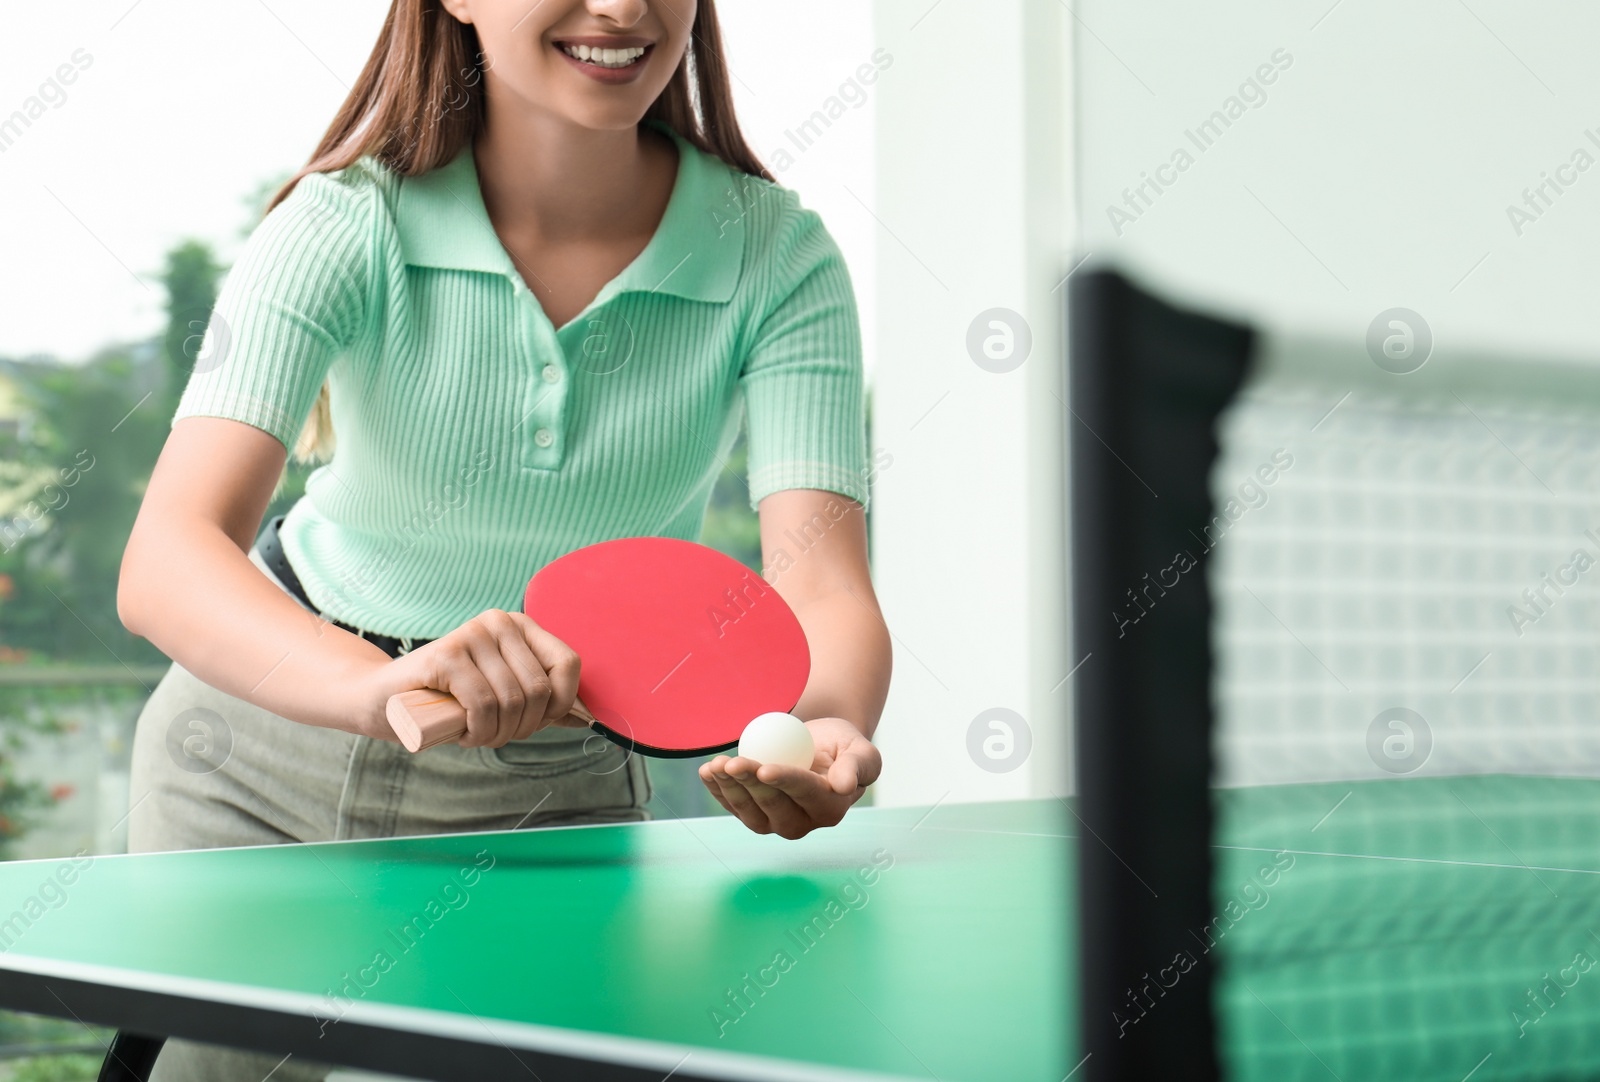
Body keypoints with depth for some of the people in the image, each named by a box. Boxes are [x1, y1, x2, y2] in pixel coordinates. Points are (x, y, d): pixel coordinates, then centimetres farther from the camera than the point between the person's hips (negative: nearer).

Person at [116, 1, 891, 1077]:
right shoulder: (347, 226, -22)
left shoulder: (780, 259, -18)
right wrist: (378, 685, -54)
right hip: (271, 745, 0)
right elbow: (165, 562, -34)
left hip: (553, 797, 1)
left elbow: (821, 586, -27)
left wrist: (826, 732, -51)